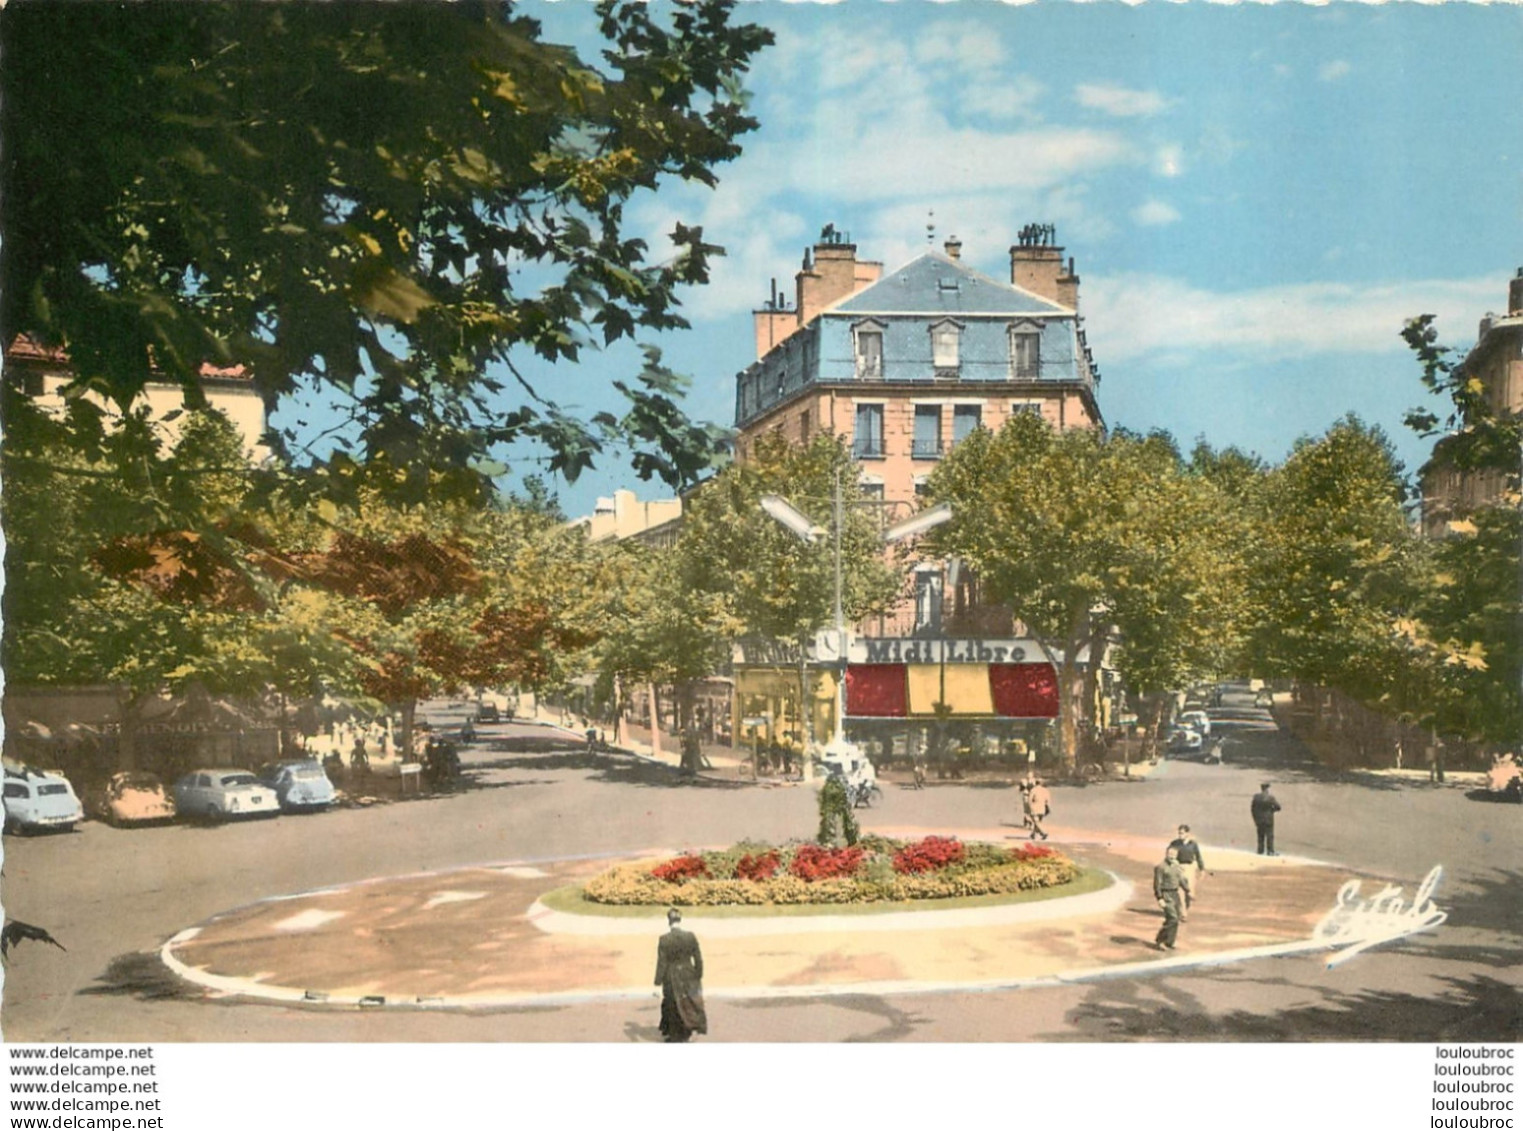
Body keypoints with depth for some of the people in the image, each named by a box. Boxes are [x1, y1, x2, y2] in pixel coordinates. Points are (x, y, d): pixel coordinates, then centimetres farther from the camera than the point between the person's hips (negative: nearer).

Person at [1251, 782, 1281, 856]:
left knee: (1260, 836, 12)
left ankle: (1260, 851, 13)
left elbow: (1252, 809, 3)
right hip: (1268, 820, -4)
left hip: (1259, 821, 4)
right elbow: (1278, 807, -11)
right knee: (1270, 836, 2)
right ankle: (1270, 851, 1)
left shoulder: (1256, 797, -2)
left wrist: (1255, 819, 12)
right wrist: (1272, 809, 10)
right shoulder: (1270, 797, -15)